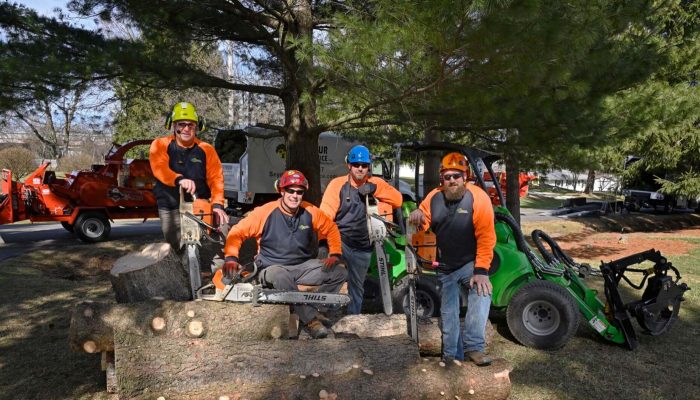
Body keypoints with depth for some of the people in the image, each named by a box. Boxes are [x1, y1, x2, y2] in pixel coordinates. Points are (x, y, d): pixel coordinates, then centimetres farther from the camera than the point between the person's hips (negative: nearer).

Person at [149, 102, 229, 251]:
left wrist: (217, 204, -18)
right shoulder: (160, 145, 3)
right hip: (170, 209, -1)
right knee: (178, 248, -3)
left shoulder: (206, 149, 7)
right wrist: (179, 179, -36)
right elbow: (160, 168, -16)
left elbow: (216, 179, -2)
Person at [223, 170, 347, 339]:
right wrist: (231, 258, -24)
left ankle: (310, 310, -7)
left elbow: (331, 229, 12)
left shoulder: (310, 212, -3)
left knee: (340, 272, -12)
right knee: (280, 276, -40)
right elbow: (237, 233, -10)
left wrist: (335, 254, 1)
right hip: (273, 268, -4)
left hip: (304, 266, 4)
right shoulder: (265, 212, -13)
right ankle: (310, 320, -28)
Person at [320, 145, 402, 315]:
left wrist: (374, 189, -18)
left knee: (357, 288, 18)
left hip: (363, 248, 4)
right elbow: (326, 214, -13)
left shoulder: (376, 183, 4)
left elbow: (398, 200, -6)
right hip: (340, 241, -4)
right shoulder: (338, 184, -6)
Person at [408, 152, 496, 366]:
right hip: (445, 267, 3)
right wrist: (418, 218, -22)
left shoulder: (478, 198, -19)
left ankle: (473, 346, -19)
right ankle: (452, 356, 24)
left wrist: (481, 271, -24)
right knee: (448, 313, 9)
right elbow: (423, 226, 2)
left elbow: (486, 238, -20)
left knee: (482, 292, -30)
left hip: (470, 263, -3)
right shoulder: (434, 197, -6)